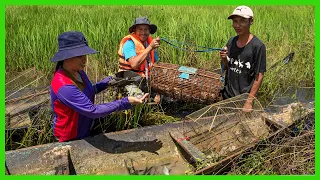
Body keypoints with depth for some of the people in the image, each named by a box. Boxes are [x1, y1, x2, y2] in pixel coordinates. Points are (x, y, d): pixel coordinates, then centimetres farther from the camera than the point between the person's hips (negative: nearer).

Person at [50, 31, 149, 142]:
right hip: (70, 139, -7)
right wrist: (125, 103, -37)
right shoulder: (63, 86, -32)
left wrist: (109, 81, 1)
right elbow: (93, 111, -34)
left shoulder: (78, 72, -6)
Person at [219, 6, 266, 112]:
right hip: (227, 95, 5)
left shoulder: (257, 46, -16)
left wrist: (249, 101, -17)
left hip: (244, 97, -5)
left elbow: (259, 76, -15)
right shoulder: (231, 42, 0)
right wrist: (224, 59, -11)